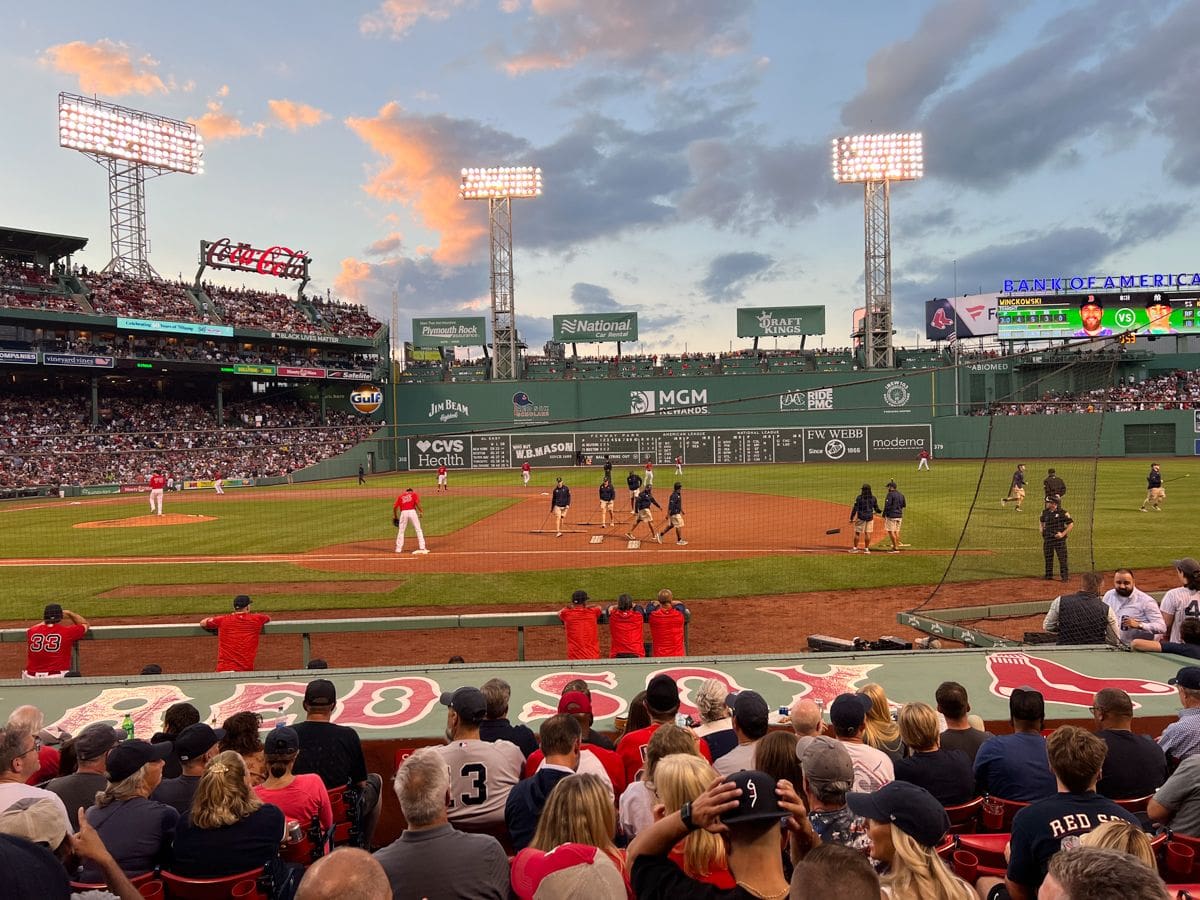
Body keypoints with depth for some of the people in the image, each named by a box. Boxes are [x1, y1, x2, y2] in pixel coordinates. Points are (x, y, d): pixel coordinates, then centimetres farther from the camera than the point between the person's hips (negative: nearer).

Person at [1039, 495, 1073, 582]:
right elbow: (1042, 523, 22)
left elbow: (1071, 524, -6)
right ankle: (1049, 576, 21)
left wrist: (1063, 534, -14)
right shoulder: (1044, 512, 6)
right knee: (1048, 558, 10)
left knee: (1062, 558, -1)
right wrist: (1042, 531, 8)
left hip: (1059, 539, -5)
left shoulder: (1063, 513, -9)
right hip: (1047, 539, 5)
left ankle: (1064, 576, 8)